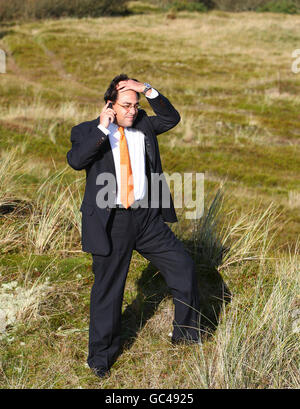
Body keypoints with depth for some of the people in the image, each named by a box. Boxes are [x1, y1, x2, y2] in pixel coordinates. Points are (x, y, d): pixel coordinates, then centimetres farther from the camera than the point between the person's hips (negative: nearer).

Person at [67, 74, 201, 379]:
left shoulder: (143, 126, 11)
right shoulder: (87, 131, -3)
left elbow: (171, 118, 1)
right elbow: (75, 160, -20)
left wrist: (148, 90, -7)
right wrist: (102, 128, -20)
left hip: (148, 217, 5)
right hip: (110, 222, -4)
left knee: (184, 268, 8)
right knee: (107, 288, 5)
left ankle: (186, 334, 30)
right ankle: (101, 356, 25)